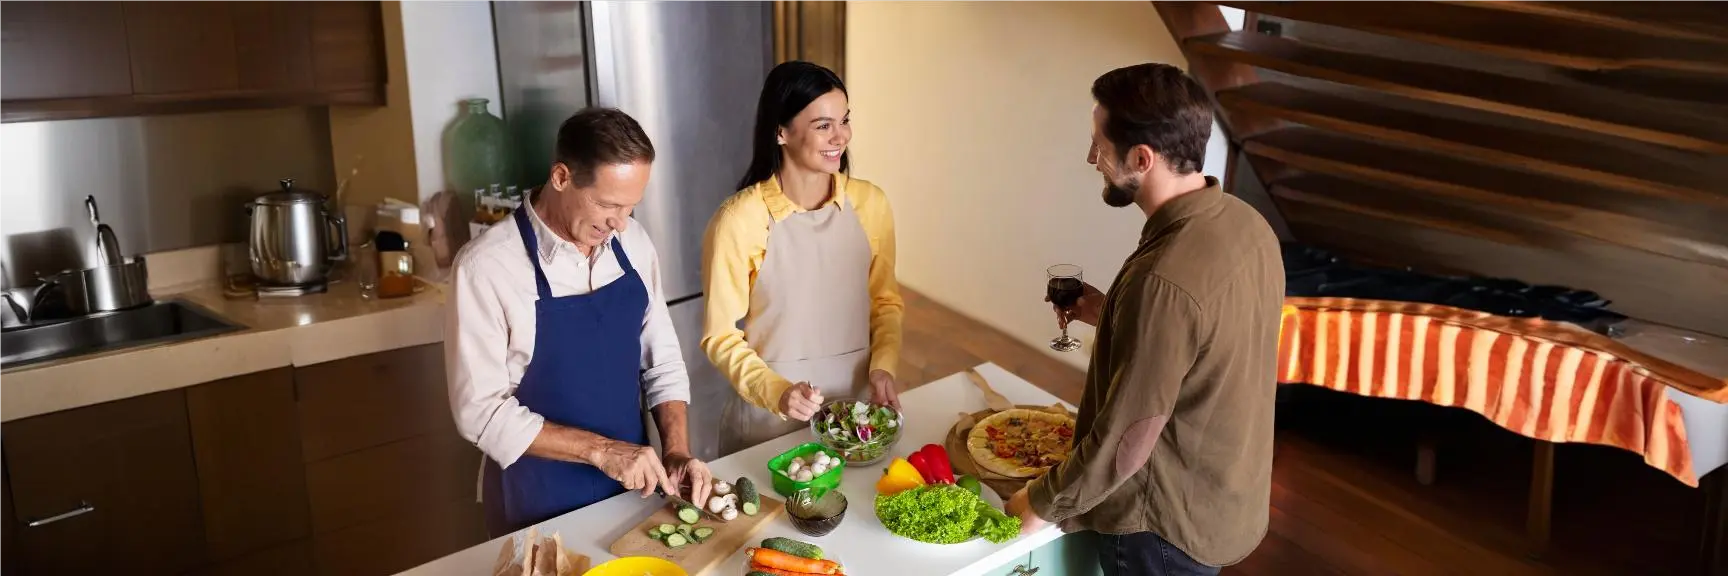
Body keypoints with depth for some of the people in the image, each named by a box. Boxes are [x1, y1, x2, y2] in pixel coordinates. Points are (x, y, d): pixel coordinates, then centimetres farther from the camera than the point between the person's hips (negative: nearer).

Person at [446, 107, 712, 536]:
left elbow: (662, 360, 3)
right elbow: (481, 410, -18)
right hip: (540, 509, -5)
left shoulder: (632, 242, -4)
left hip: (632, 485, 5)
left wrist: (677, 452, -9)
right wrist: (600, 450, -22)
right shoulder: (486, 266, -20)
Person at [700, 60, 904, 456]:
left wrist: (883, 365, -8)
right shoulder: (740, 219, -17)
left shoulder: (870, 203, -5)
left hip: (858, 400, 4)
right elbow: (720, 337, -10)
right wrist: (776, 392, -23)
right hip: (770, 416, -3)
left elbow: (886, 301, 7)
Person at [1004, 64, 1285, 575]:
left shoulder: (1163, 280, -33)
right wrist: (1110, 316, 6)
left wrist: (1043, 503, -11)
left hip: (1166, 525, -8)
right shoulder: (1246, 224, -6)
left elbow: (1125, 443, -26)